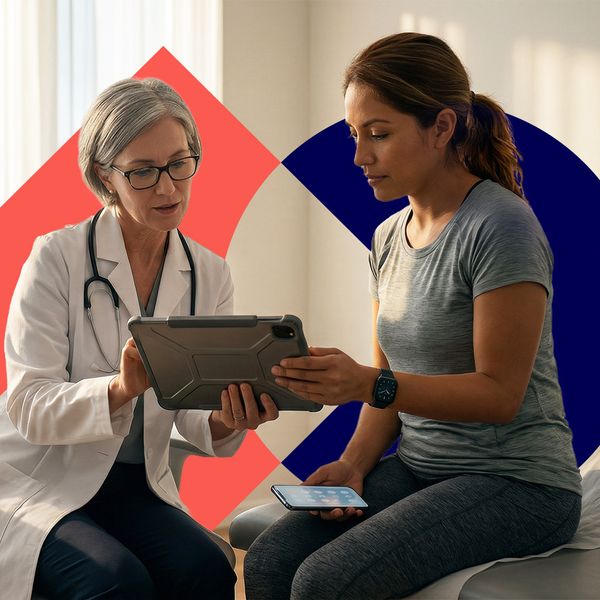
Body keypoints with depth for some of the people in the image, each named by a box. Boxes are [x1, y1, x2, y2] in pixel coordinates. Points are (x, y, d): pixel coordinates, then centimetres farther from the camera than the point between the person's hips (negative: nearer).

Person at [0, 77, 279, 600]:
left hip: (137, 488, 4)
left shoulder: (209, 274, 3)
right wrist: (119, 388, -37)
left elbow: (192, 412, 0)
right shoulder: (58, 257, -11)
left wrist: (227, 420, -25)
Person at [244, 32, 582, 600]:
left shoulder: (500, 227, -14)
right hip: (417, 467, 7)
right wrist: (353, 465, -3)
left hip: (515, 484, -7)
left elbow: (500, 393, -17)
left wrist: (367, 383, -28)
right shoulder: (390, 237, 11)